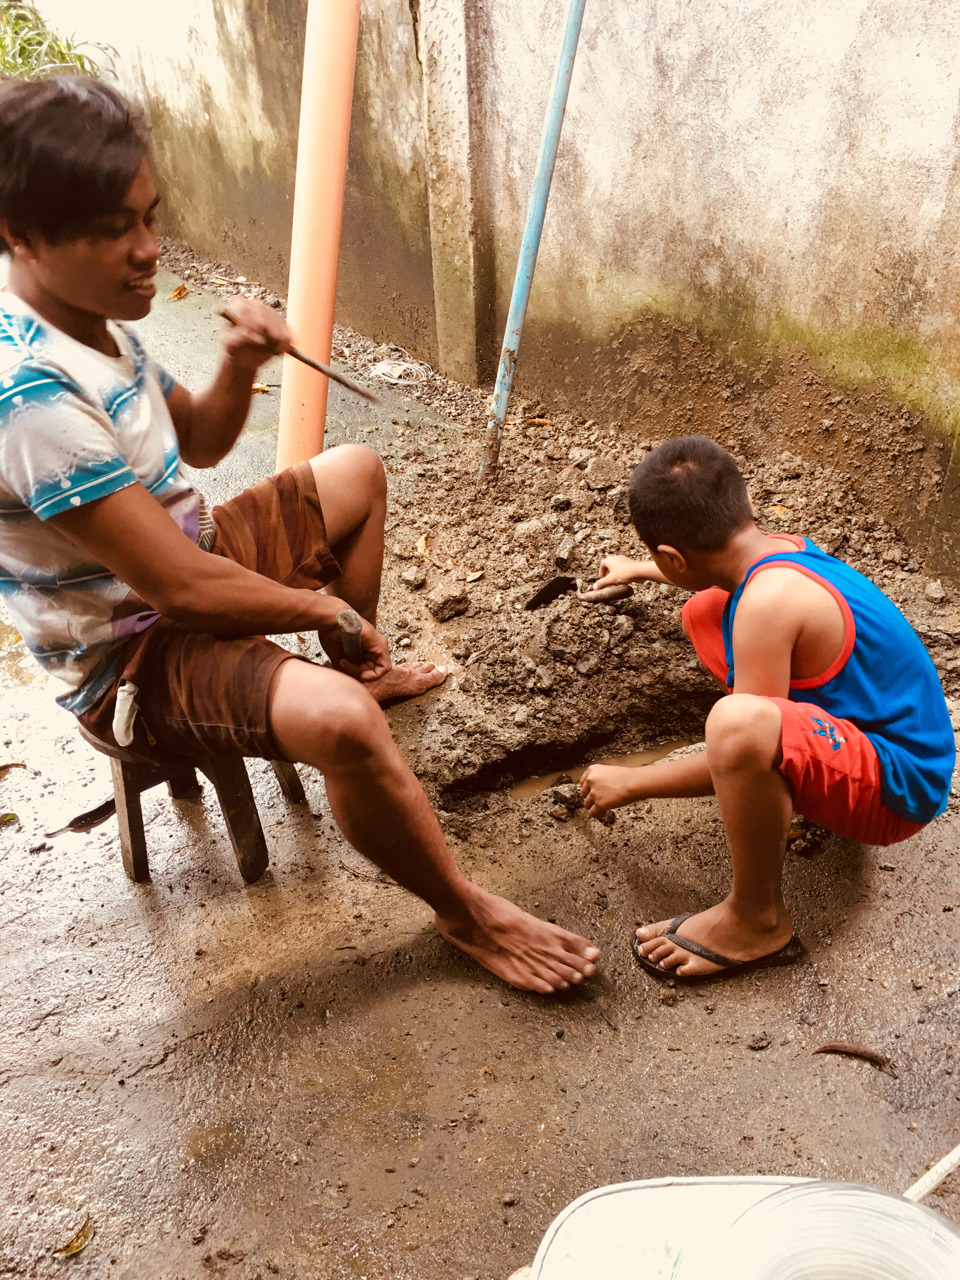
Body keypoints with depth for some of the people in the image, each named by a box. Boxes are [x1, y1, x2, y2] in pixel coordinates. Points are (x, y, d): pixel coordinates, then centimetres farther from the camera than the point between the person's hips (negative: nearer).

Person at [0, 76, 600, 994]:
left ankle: (364, 671, 37)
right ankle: (467, 915, -11)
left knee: (355, 474, 22)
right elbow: (183, 587, -30)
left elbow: (199, 444, 14)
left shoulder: (92, 317, 0)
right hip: (130, 658, -10)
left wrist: (238, 369, -8)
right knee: (337, 720, -37)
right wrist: (326, 610, -15)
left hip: (189, 554, 10)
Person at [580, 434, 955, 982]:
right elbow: (708, 573, 26)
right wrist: (639, 570, 43)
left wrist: (630, 784, -10)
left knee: (737, 725, -42)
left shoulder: (770, 602, -29)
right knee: (703, 611, 14)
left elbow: (744, 742, -23)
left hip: (896, 788, -10)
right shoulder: (781, 548, -1)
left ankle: (759, 921, -15)